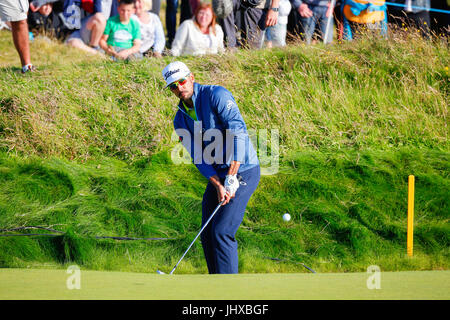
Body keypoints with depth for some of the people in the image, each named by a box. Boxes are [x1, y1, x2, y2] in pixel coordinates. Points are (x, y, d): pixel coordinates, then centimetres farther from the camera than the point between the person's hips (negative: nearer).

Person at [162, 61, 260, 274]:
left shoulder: (216, 95, -14)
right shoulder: (181, 120, 7)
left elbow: (238, 133, -21)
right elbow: (198, 157, 0)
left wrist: (232, 178, -24)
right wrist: (218, 185, -16)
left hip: (243, 171, -7)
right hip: (217, 176, 7)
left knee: (222, 231, -15)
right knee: (208, 234, 6)